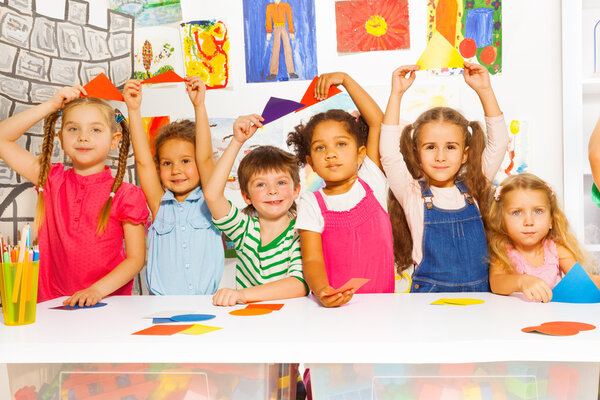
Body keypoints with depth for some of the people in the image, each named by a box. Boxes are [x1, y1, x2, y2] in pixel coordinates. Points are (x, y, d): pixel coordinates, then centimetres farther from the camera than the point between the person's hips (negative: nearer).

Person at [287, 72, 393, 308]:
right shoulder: (311, 203, 1)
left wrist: (344, 79, 3)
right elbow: (312, 260, -8)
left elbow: (377, 121, 3)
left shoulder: (371, 184, 5)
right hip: (335, 306, -1)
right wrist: (322, 291, -28)